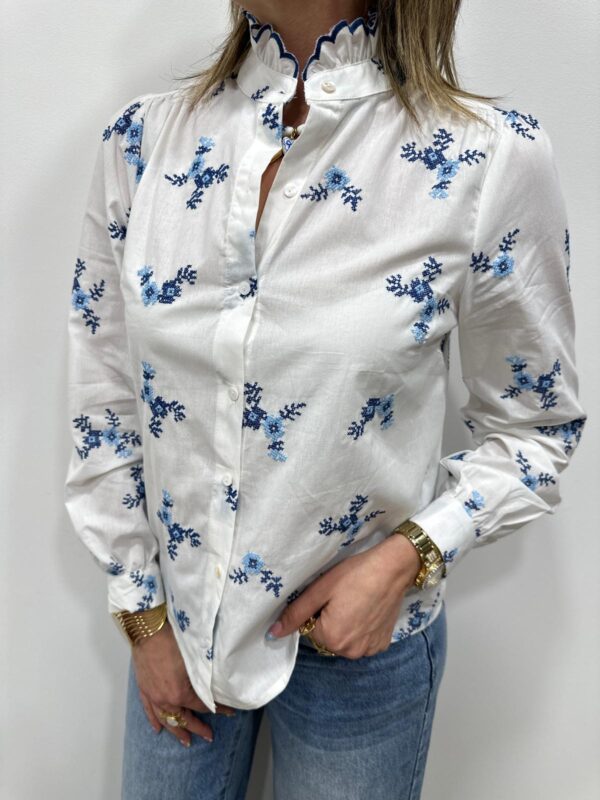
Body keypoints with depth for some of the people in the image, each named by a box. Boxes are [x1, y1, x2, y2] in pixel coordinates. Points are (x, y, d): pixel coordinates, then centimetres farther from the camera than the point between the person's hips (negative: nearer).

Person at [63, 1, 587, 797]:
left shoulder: (492, 157, -17)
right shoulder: (143, 138, -8)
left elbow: (533, 427, -5)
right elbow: (103, 398, -2)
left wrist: (407, 558, -18)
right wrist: (142, 611, 1)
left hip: (359, 637, -2)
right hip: (176, 616, 3)